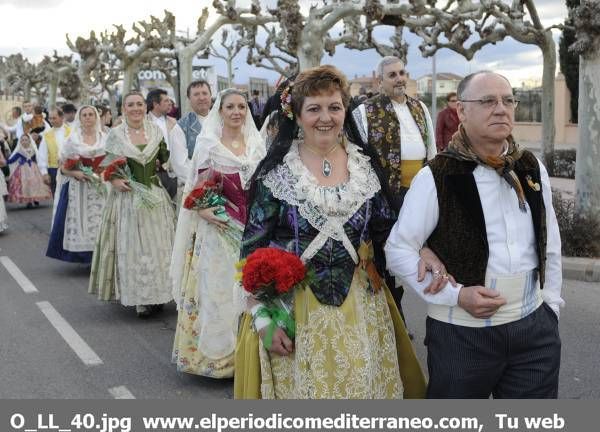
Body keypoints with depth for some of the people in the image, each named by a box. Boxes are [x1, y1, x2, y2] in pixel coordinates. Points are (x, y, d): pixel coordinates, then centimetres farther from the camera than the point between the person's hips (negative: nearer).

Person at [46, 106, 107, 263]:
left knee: (99, 221, -4)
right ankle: (83, 257, 8)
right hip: (78, 188, -1)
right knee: (79, 220, -3)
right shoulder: (72, 139, 4)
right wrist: (75, 173, -14)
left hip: (100, 187, 1)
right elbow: (63, 167, 5)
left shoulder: (104, 138, 9)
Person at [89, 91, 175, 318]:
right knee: (131, 246, 0)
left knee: (157, 245, 4)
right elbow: (106, 164, 4)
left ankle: (156, 294, 15)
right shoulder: (115, 134, 1)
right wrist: (113, 180, -13)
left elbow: (166, 159, 10)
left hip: (155, 195, 2)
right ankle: (138, 298, 8)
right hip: (127, 196, -2)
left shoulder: (156, 130, 6)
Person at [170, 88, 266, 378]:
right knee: (217, 287, 0)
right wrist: (202, 210, -20)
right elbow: (198, 187, -3)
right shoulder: (207, 144, -1)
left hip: (252, 229, 3)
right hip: (218, 227, -3)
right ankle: (215, 351, 12)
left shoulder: (256, 144, 10)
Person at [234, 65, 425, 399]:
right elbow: (253, 250, -5)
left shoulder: (366, 165, 3)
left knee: (362, 387, 12)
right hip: (293, 311, -2)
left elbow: (387, 232, 8)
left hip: (361, 309, 3)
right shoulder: (276, 171, -6)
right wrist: (263, 317, -11)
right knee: (298, 390, 9)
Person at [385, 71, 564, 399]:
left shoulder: (533, 169, 5)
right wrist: (455, 295, -14)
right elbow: (398, 250, -9)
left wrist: (550, 303, 12)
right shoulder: (436, 178, -12)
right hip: (461, 334, -4)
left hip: (535, 330, 4)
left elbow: (550, 244, 14)